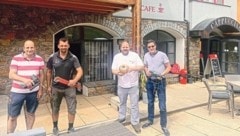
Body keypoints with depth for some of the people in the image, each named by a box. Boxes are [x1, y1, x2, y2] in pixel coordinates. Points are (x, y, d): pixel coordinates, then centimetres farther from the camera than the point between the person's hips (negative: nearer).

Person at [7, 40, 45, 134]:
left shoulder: (39, 59, 0)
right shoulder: (16, 58, -7)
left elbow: (41, 75, 5)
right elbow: (11, 75, -12)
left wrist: (40, 89, 2)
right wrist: (24, 79, -30)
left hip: (33, 92, 2)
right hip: (17, 92, -1)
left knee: (30, 113, 15)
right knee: (12, 116, 6)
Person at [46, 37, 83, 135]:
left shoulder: (73, 58, -9)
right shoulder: (52, 57, -6)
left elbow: (80, 71, -14)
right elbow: (49, 72, 3)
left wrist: (75, 80, -32)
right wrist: (49, 86, 5)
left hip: (69, 87, -1)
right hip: (56, 87, 1)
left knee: (72, 109, 5)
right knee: (55, 109, 16)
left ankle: (70, 128, 25)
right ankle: (55, 127, 37)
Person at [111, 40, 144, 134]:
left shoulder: (134, 55, -4)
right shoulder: (117, 57, 1)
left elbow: (142, 67, -9)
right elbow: (113, 70, -2)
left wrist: (132, 68, -25)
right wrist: (119, 71, -24)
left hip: (133, 85, -2)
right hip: (121, 85, 2)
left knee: (134, 104, 4)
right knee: (122, 103, 20)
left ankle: (135, 122, 17)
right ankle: (121, 118, 40)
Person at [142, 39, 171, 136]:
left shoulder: (162, 55, -12)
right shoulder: (146, 56, 2)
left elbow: (168, 67, -9)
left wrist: (162, 74, -25)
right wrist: (147, 72, -9)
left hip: (160, 82, -4)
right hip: (150, 81, 4)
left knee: (162, 105, -2)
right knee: (150, 103, 17)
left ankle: (163, 126, 13)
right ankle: (150, 120, 36)